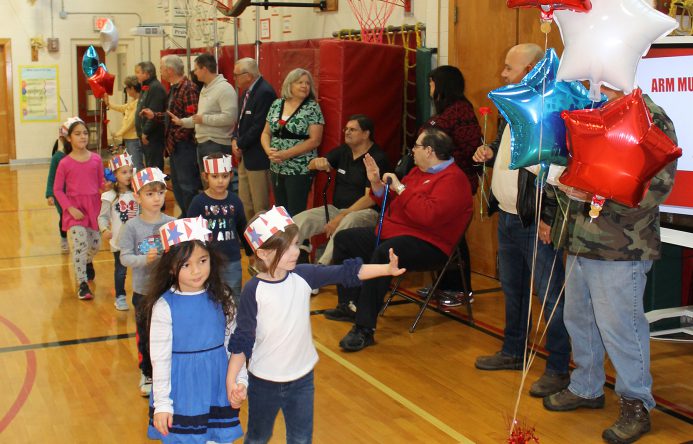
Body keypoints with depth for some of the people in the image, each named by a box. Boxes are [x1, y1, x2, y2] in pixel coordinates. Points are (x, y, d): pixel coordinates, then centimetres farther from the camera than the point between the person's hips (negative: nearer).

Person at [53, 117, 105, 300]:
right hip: (75, 209, -3)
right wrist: (70, 208, -14)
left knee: (95, 244, 12)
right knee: (79, 245, -12)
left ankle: (88, 262, 48)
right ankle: (82, 285, -2)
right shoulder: (65, 163, -7)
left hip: (94, 206, 3)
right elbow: (57, 190, -4)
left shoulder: (96, 159, 0)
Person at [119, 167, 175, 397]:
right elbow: (125, 257, -11)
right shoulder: (132, 227, -9)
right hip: (143, 290, -1)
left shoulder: (172, 223, -4)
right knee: (145, 334, 14)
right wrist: (145, 259, -27)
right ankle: (147, 374, 33)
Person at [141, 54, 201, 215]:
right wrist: (154, 115, 10)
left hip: (184, 143, -11)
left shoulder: (188, 88, -17)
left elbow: (192, 117, -23)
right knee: (177, 183, 17)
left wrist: (177, 136, -19)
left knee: (187, 185, -5)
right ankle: (185, 216, 27)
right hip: (174, 145, 11)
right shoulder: (174, 88, 16)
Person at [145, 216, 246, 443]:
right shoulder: (165, 306, -14)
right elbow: (160, 358, -9)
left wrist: (240, 379, 2)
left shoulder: (221, 297, -4)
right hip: (183, 391, -3)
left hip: (218, 388, 3)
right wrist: (161, 404, -6)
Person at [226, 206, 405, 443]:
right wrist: (231, 380, -14)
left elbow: (345, 272, -9)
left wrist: (387, 269, -19)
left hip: (302, 378, 3)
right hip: (264, 381, -3)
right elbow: (242, 338, -12)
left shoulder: (303, 276, -9)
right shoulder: (254, 290, -18)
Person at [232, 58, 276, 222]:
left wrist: (240, 145, -11)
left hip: (258, 157, -10)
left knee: (260, 205, -3)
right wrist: (235, 140, 3)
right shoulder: (249, 91, 13)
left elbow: (258, 127, -21)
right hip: (245, 155, 10)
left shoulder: (265, 92, -18)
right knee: (244, 202, 15)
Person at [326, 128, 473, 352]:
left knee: (382, 254, -39)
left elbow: (429, 215, -30)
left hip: (426, 244, -11)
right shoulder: (418, 172, 17)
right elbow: (393, 204, 23)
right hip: (392, 233, 11)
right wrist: (376, 183, 9)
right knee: (344, 239, 13)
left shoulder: (452, 179, -15)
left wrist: (400, 188, -21)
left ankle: (364, 329, -35)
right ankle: (349, 306, 12)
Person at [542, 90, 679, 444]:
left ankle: (636, 405, 16)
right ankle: (586, 388, 37)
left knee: (618, 325, -1)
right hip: (580, 242, 8)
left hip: (620, 250, -8)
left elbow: (658, 183, -19)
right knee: (578, 318, 18)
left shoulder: (651, 120, -11)